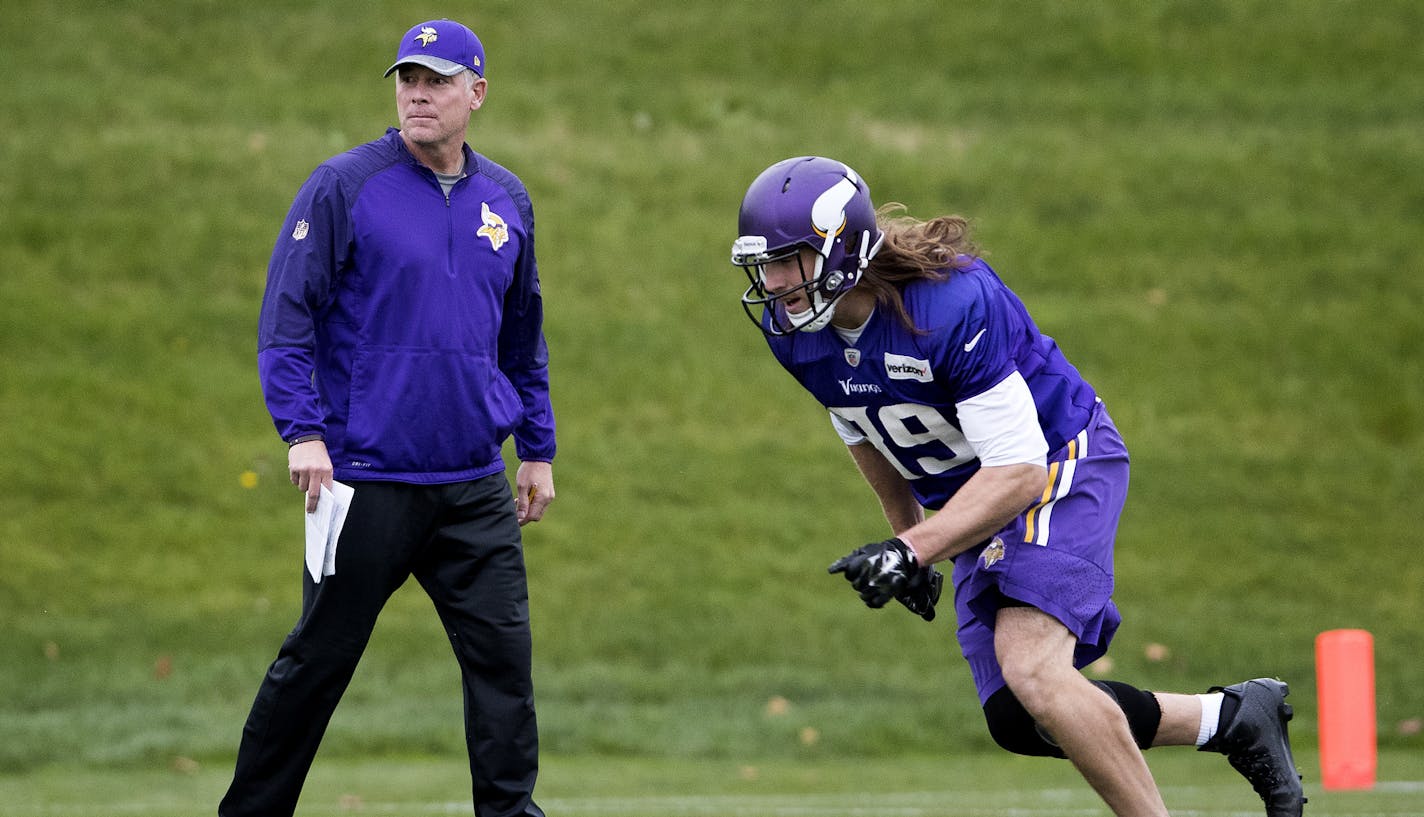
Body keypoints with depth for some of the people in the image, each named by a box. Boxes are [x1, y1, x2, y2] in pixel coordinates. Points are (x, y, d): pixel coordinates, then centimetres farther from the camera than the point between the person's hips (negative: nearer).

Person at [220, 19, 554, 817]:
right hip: (367, 480, -4)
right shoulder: (344, 187, -5)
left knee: (504, 653, -2)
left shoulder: (507, 200, 10)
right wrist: (303, 431, -17)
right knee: (320, 656, 2)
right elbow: (286, 319, -7)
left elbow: (524, 337, 19)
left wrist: (538, 449, 18)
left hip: (474, 486, 4)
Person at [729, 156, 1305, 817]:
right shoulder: (793, 329, -9)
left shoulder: (953, 304, -32)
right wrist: (904, 538, 20)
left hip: (1060, 467, -8)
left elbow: (1019, 470, -30)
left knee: (1031, 671, -29)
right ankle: (1231, 717, 17)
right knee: (1019, 722, 2)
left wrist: (914, 552, -36)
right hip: (976, 499, 8)